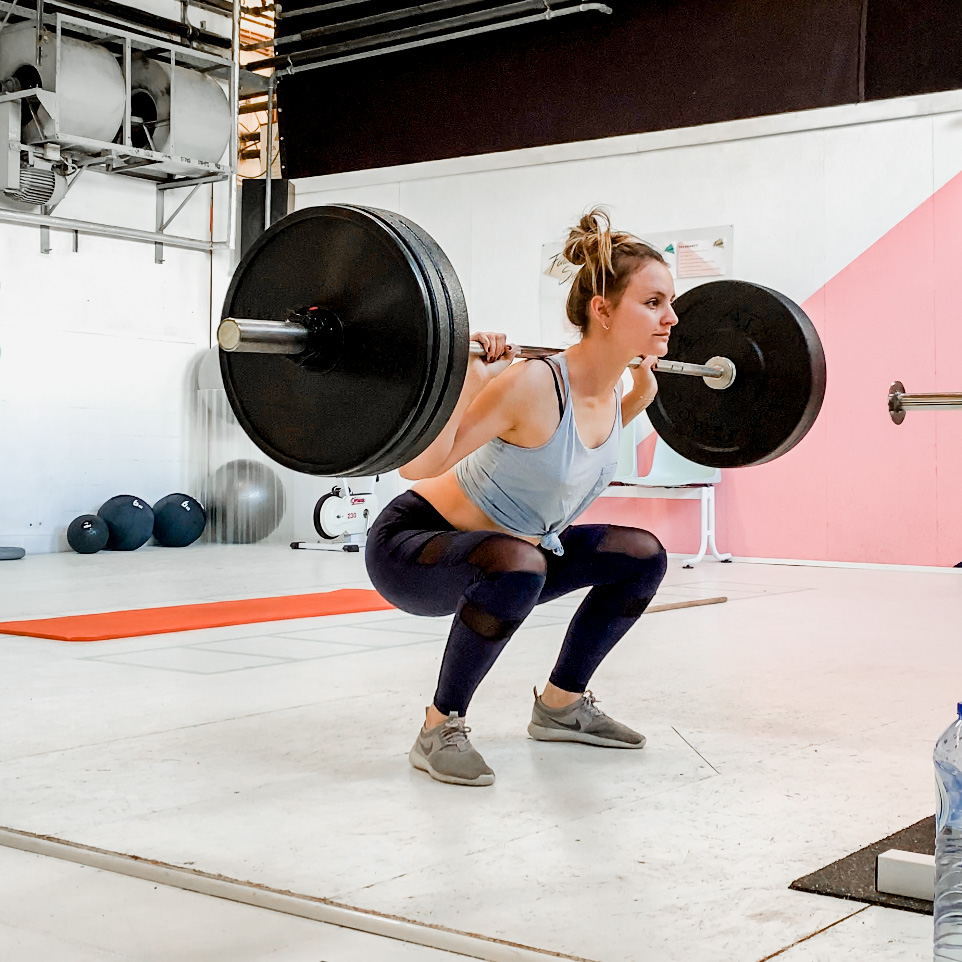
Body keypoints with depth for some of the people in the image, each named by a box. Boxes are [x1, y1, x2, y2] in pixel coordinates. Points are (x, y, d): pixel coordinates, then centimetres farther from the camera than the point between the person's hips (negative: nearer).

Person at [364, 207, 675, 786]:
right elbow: (418, 466, -32)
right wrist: (469, 378, -40)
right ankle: (440, 729, -17)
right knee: (514, 564, -39)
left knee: (642, 555, 3)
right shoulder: (535, 384, -30)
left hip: (507, 548, 8)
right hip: (411, 546, -8)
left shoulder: (608, 391, -5)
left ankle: (560, 705, 17)